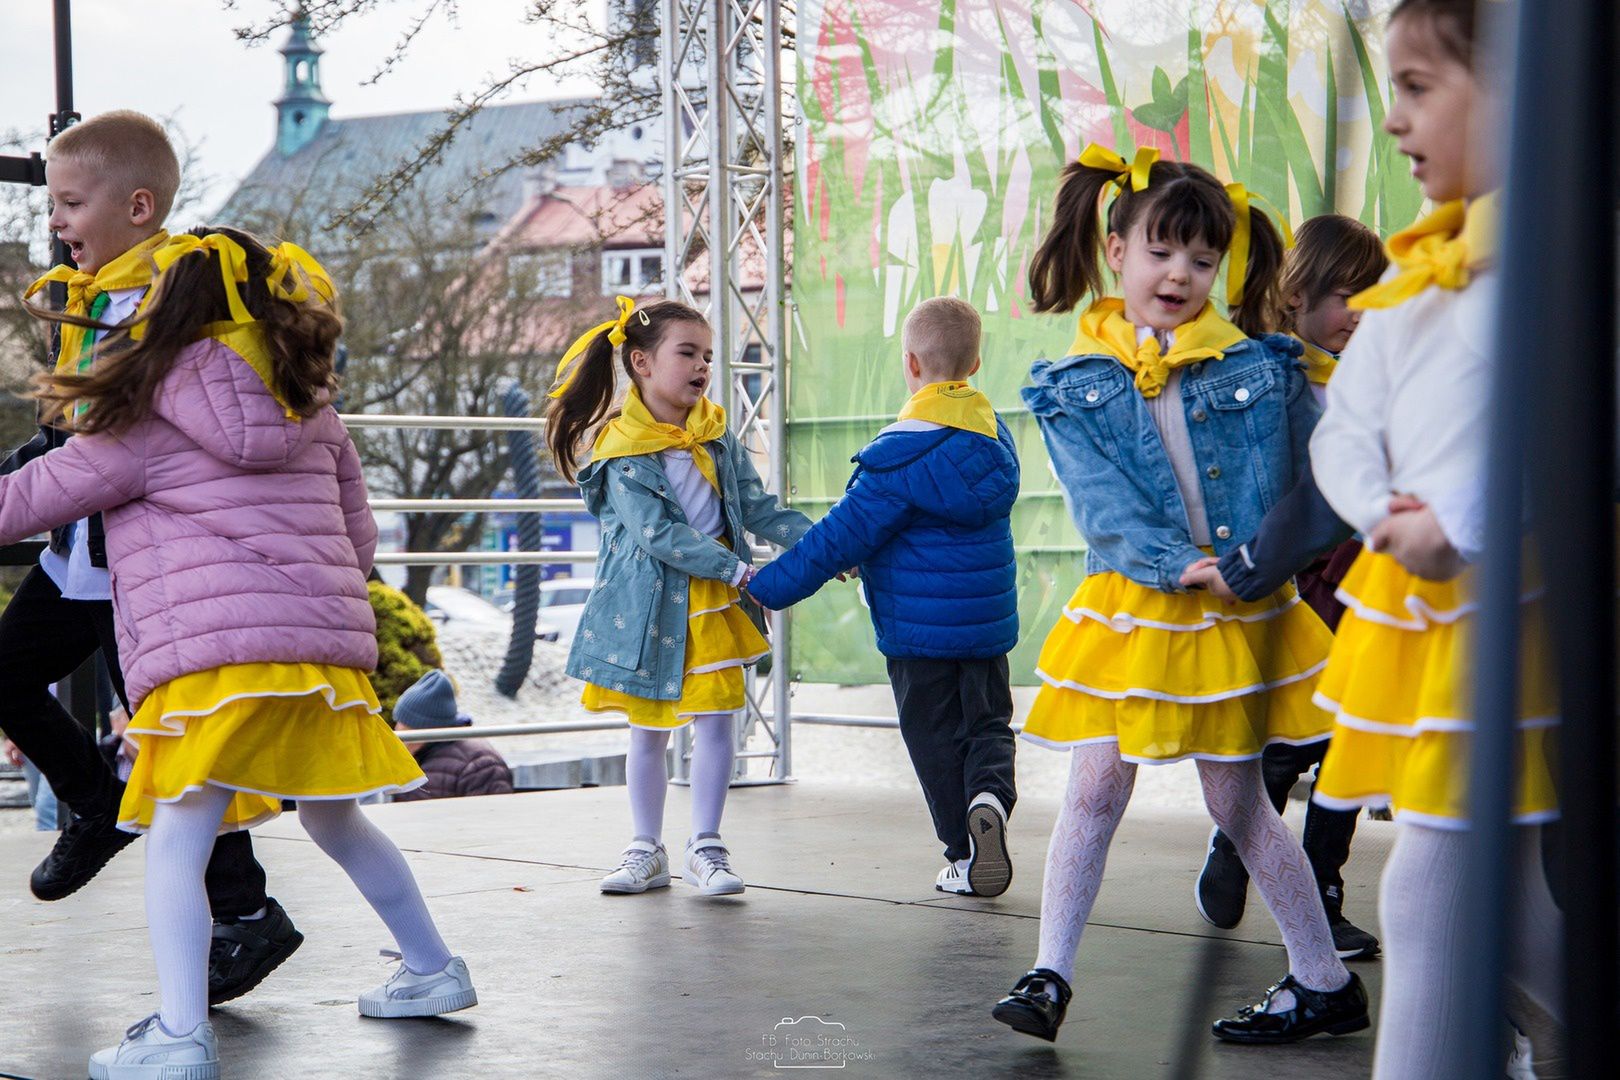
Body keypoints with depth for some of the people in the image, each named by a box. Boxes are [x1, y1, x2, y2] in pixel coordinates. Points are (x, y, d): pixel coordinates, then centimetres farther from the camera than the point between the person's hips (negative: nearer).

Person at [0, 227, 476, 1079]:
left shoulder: (146, 417, -1)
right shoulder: (311, 407, 16)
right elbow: (359, 535, 20)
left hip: (211, 655, -7)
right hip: (324, 647, 7)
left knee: (175, 844, -7)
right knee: (336, 823, 23)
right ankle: (433, 969, 33)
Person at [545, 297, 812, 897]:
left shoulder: (717, 437, 5)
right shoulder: (621, 451, -12)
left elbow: (758, 509, 3)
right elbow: (659, 535, -20)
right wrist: (738, 570, -25)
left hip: (714, 602, 3)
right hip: (650, 606, -3)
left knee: (716, 718, -2)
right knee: (648, 730, 8)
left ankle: (705, 848, 9)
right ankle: (646, 851, 20)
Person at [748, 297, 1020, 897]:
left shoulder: (902, 454, -19)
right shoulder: (994, 435, 4)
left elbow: (840, 538, -19)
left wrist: (765, 589, -12)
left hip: (918, 628, -5)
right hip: (989, 621, 5)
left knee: (936, 737, 7)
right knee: (988, 723, 14)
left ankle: (966, 856, 11)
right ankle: (990, 795, -16)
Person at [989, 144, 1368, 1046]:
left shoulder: (1260, 367, -2)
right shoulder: (1076, 386, -2)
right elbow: (1103, 501, -12)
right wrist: (1177, 565, -24)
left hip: (1240, 611, -1)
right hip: (1131, 607, 1)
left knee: (1237, 798, 5)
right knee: (1096, 788, -2)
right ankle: (1050, 976, 4)